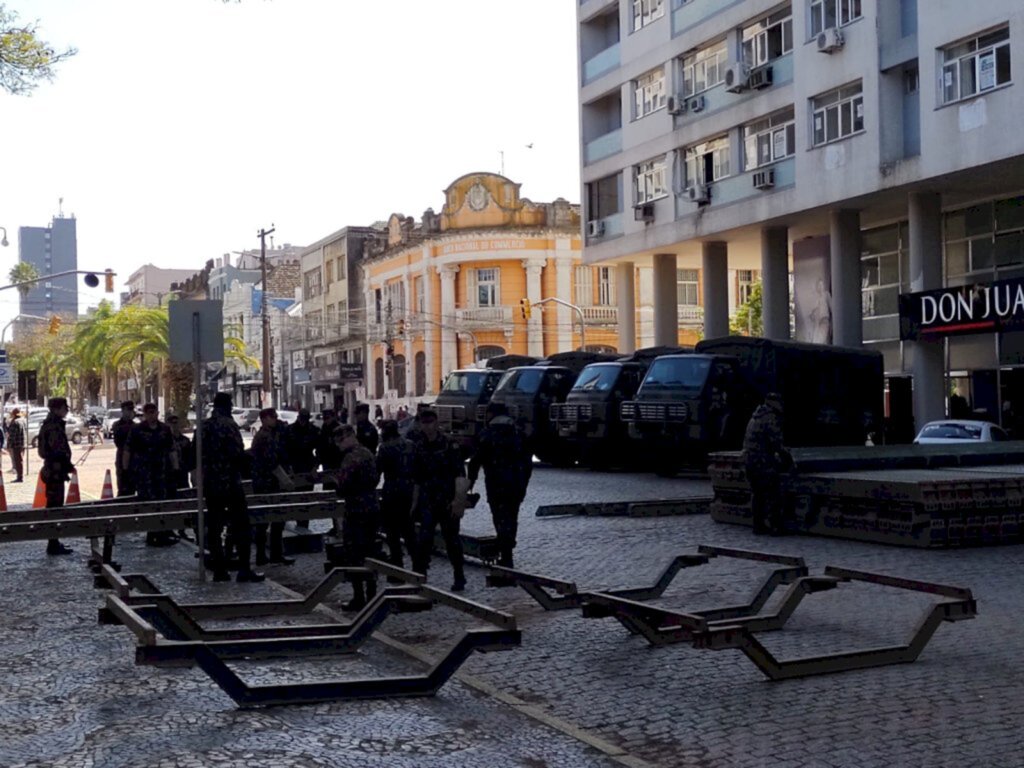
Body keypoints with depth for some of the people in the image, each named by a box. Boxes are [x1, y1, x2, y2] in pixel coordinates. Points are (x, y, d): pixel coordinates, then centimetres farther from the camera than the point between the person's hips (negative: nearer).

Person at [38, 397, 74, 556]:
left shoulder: (50, 424, 15)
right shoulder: (55, 426, -17)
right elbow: (58, 451, -23)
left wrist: (67, 465, 18)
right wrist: (68, 465, -13)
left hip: (51, 470, 11)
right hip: (56, 470, -11)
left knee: (53, 506, 16)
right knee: (55, 507, -7)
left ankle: (53, 543, 24)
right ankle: (53, 545, -5)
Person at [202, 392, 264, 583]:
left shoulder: (203, 427, 8)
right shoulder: (229, 424, -11)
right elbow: (238, 453, -17)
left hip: (209, 484, 6)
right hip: (230, 483, -6)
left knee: (214, 528, 8)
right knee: (241, 526, 0)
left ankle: (219, 570, 8)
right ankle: (244, 569, -2)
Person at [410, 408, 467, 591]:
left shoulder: (449, 445, -8)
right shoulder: (420, 447, 6)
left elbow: (460, 474, -9)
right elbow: (417, 479, 12)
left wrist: (458, 500, -16)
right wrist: (415, 503, 10)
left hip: (448, 500, -3)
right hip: (428, 500, 3)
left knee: (452, 538, 5)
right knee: (423, 538, -4)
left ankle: (459, 577, 18)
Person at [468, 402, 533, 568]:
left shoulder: (487, 433, -5)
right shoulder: (518, 433, 11)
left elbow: (476, 459, -6)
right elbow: (528, 460, 13)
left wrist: (471, 479, 7)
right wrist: (523, 483, 19)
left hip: (496, 484, -5)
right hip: (517, 484, 5)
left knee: (501, 519, -4)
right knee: (512, 518, 15)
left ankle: (506, 557, -11)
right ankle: (506, 553, 25)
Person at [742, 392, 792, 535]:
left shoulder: (755, 418, 17)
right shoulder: (771, 419, -12)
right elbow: (776, 442, -18)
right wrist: (785, 454, -3)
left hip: (749, 459, 9)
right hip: (763, 463, -9)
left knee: (757, 493, 12)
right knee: (773, 493, -4)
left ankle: (759, 525, 15)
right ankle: (774, 526, -4)